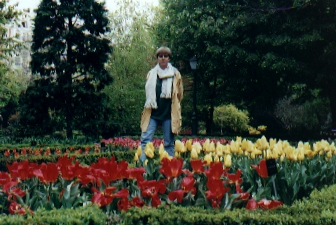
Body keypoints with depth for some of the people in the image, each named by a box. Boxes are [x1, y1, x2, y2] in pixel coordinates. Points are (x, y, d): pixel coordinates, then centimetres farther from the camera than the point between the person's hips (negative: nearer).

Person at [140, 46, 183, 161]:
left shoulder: (175, 74, 5)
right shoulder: (151, 74, 9)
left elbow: (179, 95, 14)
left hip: (168, 113, -1)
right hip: (152, 113, 1)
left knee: (169, 143, 3)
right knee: (145, 140, -8)